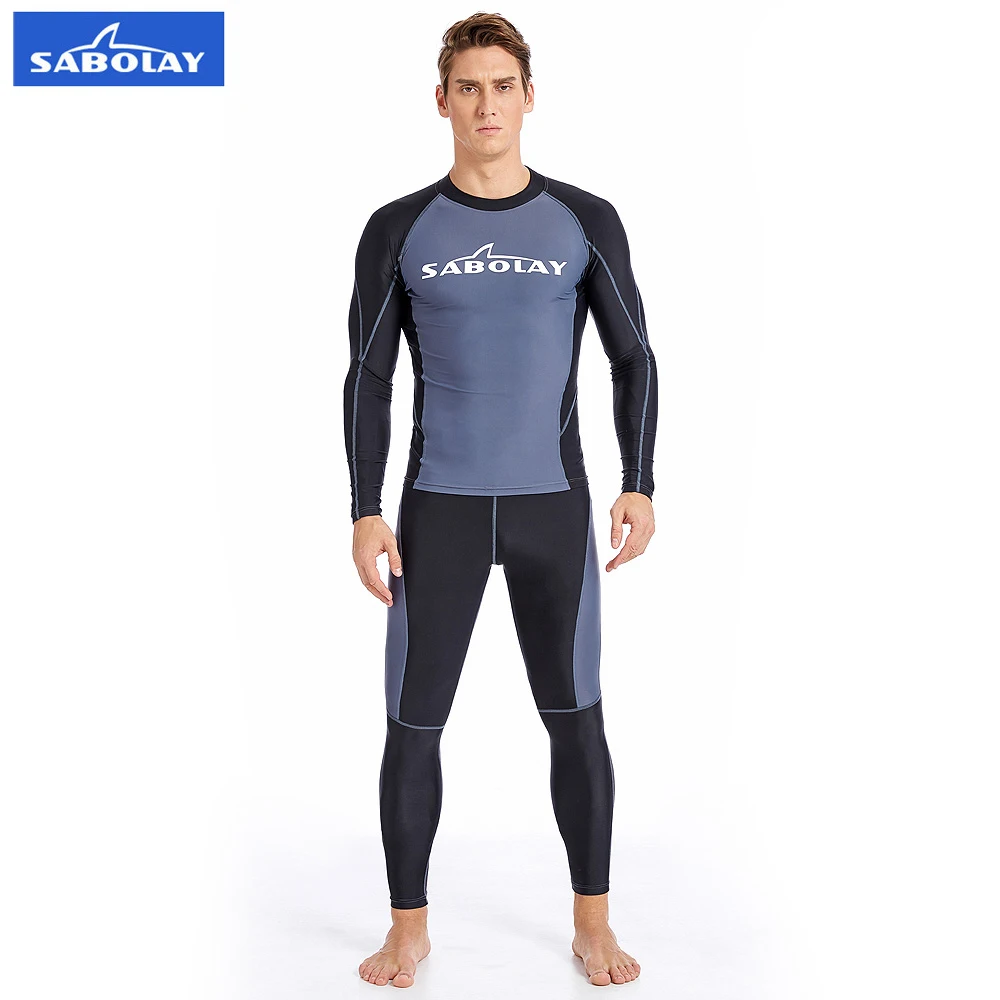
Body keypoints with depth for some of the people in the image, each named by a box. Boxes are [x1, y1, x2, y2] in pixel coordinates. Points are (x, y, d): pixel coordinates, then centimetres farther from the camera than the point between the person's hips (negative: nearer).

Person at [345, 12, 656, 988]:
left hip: (554, 505, 0)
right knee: (413, 723, 2)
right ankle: (408, 927, 21)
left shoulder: (585, 221, 2)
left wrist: (639, 485, -5)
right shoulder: (398, 229, 1)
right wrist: (365, 514, -5)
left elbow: (633, 356, 5)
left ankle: (593, 923, 24)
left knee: (575, 716, 6)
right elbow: (368, 379, 2)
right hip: (438, 507, 0)